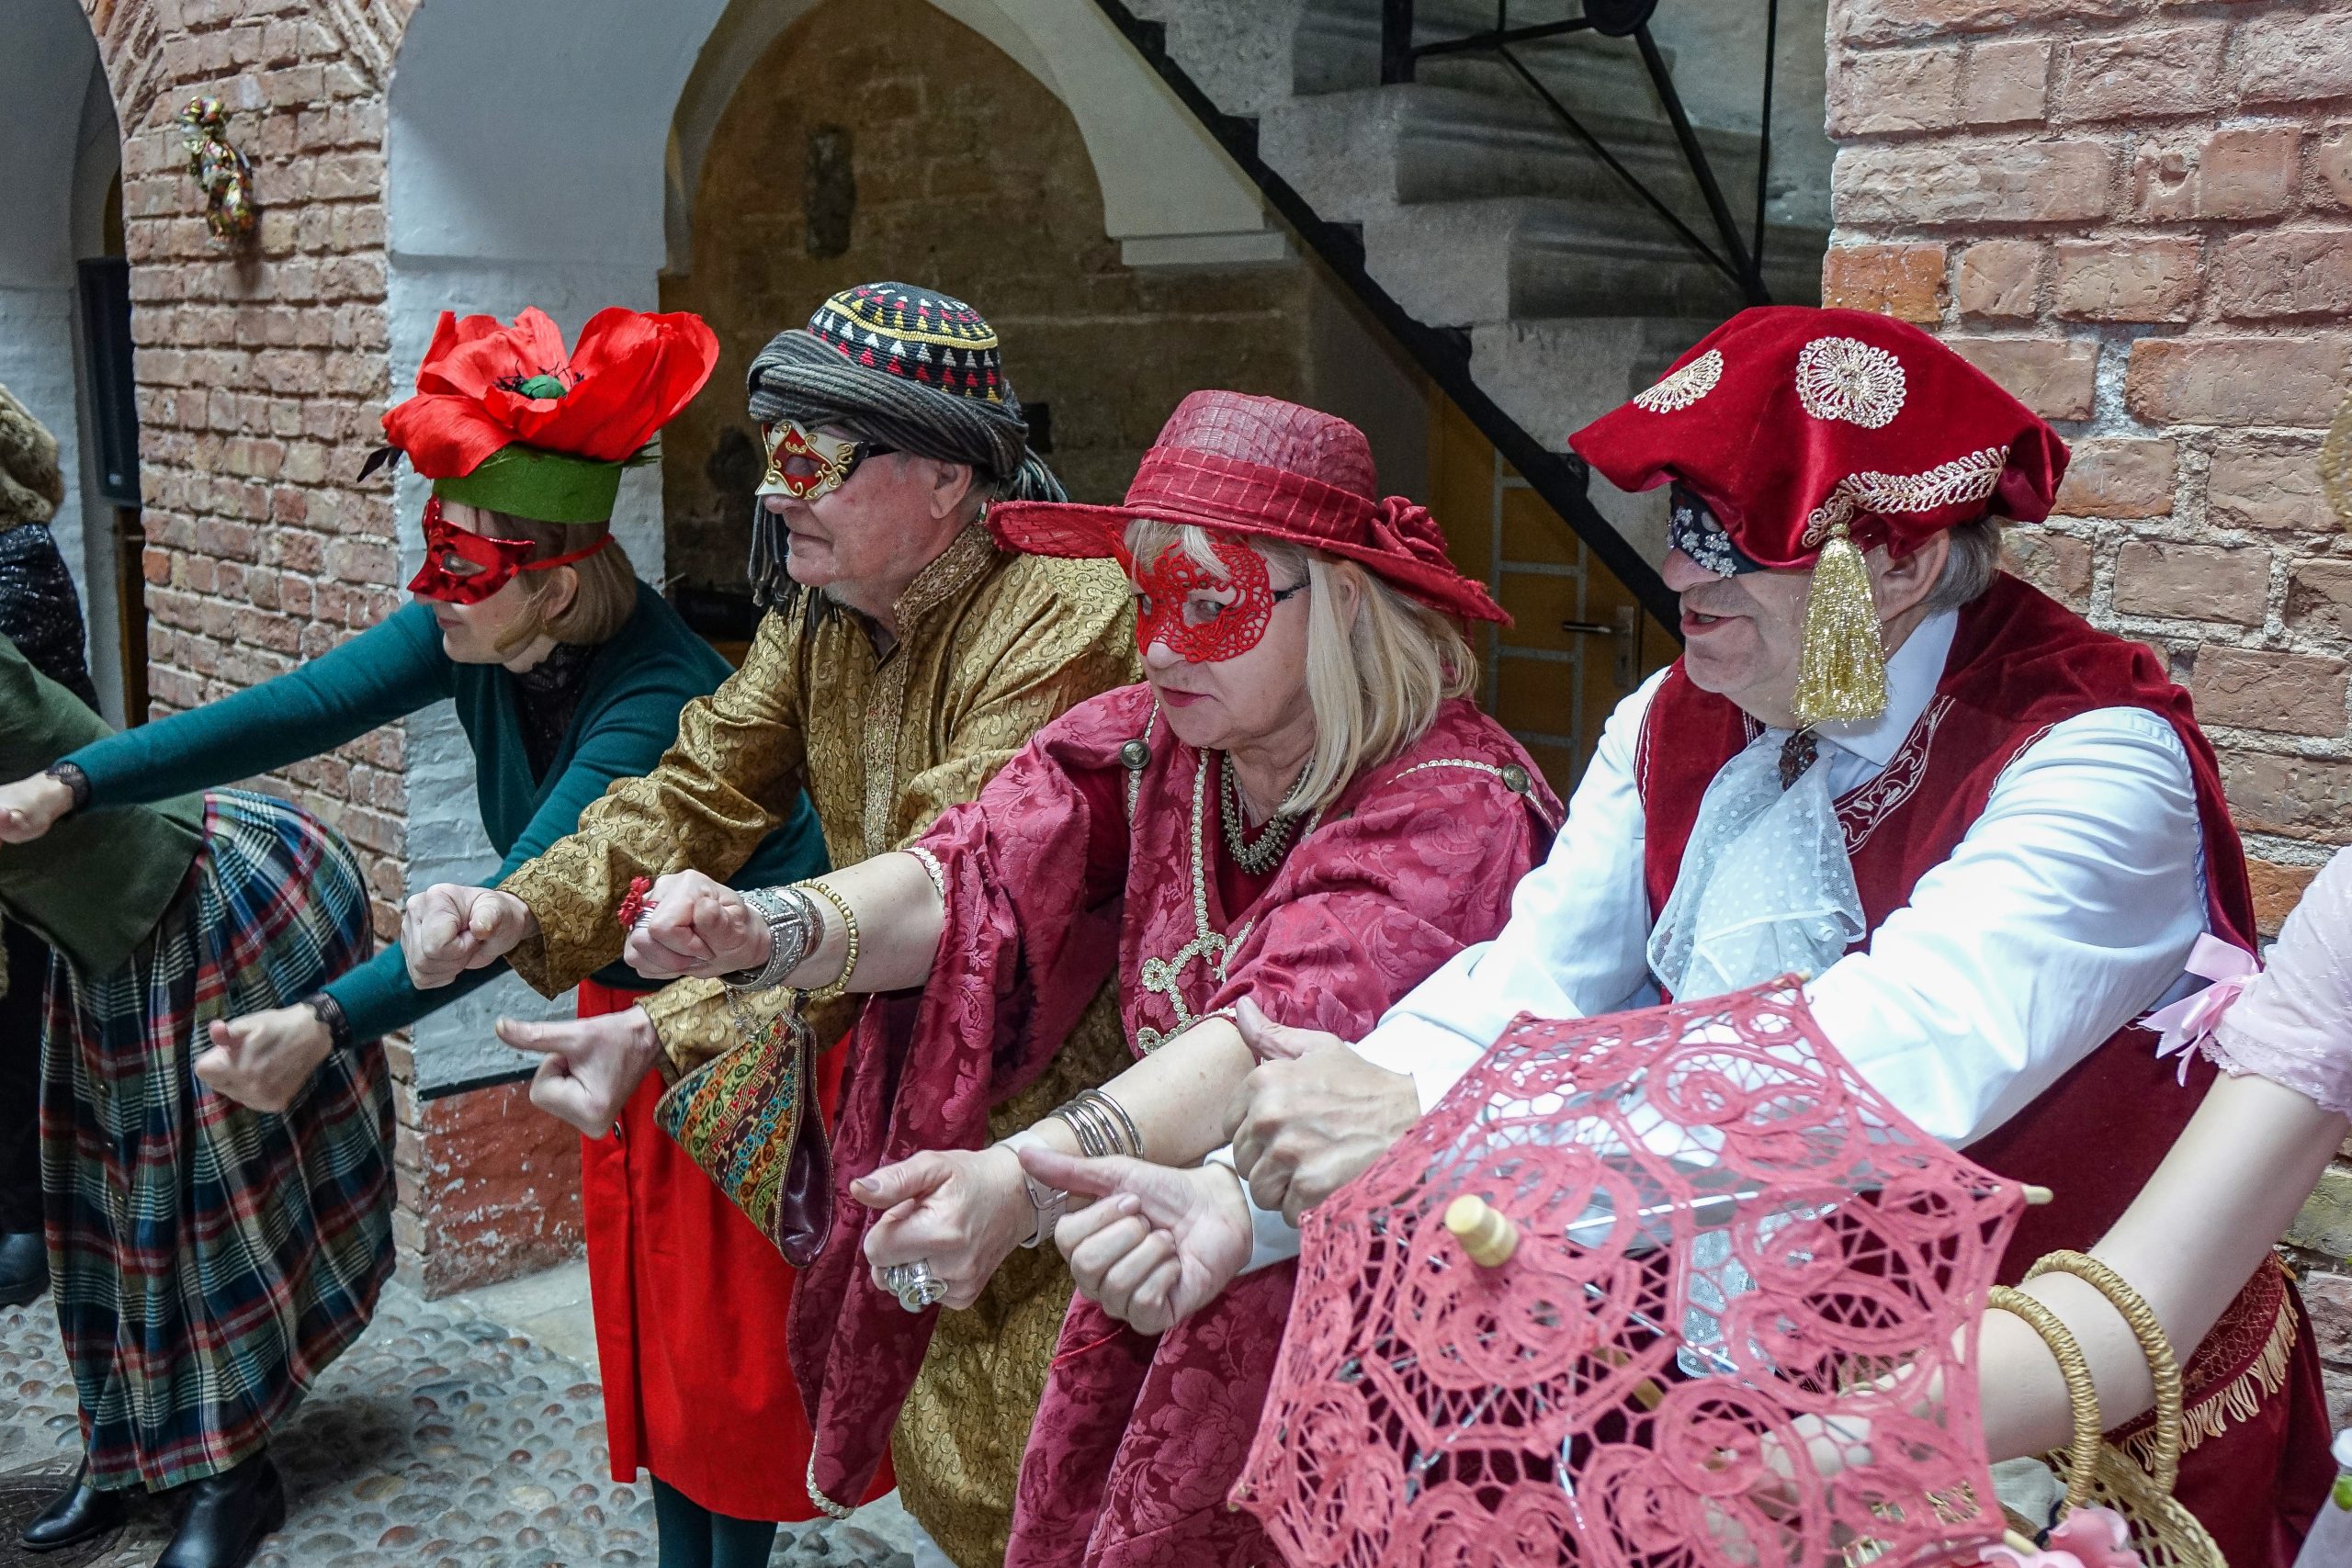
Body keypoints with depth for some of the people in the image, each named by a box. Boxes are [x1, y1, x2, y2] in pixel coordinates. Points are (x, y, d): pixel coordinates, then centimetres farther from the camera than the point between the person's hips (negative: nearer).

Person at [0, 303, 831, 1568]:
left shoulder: (658, 701, -33)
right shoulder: (471, 636, -11)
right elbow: (298, 709, -16)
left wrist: (328, 1023, -51)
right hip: (627, 1000, 8)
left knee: (729, 1330, 3)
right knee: (645, 1312, 16)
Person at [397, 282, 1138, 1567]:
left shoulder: (1066, 616, -26)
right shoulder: (821, 608, 2)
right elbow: (701, 795, 2)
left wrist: (671, 1036, -38)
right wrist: (524, 912, -15)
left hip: (1052, 1108, -7)